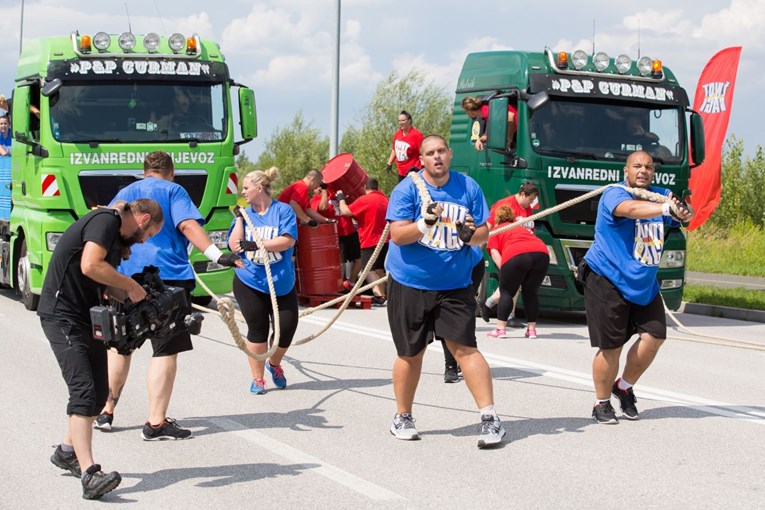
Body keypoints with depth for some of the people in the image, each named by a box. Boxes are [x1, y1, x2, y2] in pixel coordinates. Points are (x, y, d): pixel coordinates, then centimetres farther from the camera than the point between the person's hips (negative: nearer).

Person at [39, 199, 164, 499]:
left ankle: (67, 452, 32)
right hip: (62, 315, -10)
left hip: (86, 317, 10)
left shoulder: (115, 234, 18)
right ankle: (89, 474, -26)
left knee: (99, 392, 14)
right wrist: (131, 285, -18)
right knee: (83, 391, -19)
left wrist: (133, 295, 3)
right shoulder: (106, 220, -14)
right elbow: (90, 265, -29)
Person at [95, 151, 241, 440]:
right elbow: (187, 225, -14)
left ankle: (106, 412, 26)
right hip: (166, 275, -6)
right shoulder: (172, 191, 4)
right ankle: (156, 422, -8)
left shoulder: (123, 194, 20)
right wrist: (215, 255, -25)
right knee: (166, 350, -4)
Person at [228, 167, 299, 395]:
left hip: (282, 283, -1)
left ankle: (274, 363, 29)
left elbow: (288, 240, -17)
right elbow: (235, 246, -5)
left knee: (287, 326, -1)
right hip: (250, 282, 1)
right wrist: (239, 217, -8)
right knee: (258, 329, 0)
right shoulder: (245, 213, 4)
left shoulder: (283, 210, -4)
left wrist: (255, 244, -23)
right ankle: (257, 378, 13)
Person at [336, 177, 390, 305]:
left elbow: (346, 211, -14)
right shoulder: (384, 199, 11)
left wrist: (341, 198, 1)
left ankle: (378, 295, -25)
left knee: (368, 269, -10)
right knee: (379, 269, 17)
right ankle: (382, 294, 21)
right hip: (385, 240, 8)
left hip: (370, 242, -8)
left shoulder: (364, 200, -14)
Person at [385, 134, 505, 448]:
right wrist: (424, 223, -30)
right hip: (409, 284, -1)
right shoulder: (407, 189, -6)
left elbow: (483, 233, 5)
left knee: (465, 348, -10)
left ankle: (489, 417, -9)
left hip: (454, 285, 1)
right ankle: (402, 417, 25)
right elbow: (397, 235, -13)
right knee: (411, 354, 7)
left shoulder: (468, 187, 3)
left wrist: (472, 234, -18)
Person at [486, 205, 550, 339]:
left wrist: (505, 272, 2)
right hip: (541, 252, 4)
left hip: (516, 255, -4)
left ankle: (500, 329, 3)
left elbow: (494, 253, 8)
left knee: (506, 292, 9)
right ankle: (532, 329, 17)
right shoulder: (522, 227, 39)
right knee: (530, 293, 19)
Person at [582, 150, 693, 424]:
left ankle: (624, 386, 22)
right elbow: (630, 208, -35)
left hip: (644, 284, 6)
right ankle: (602, 403, 14)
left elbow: (683, 212, -8)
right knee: (611, 346, -6)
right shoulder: (614, 195, -13)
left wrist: (684, 212, -33)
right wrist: (665, 208, -51)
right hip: (607, 281, -6)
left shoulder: (660, 195, 7)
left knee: (654, 336, -3)